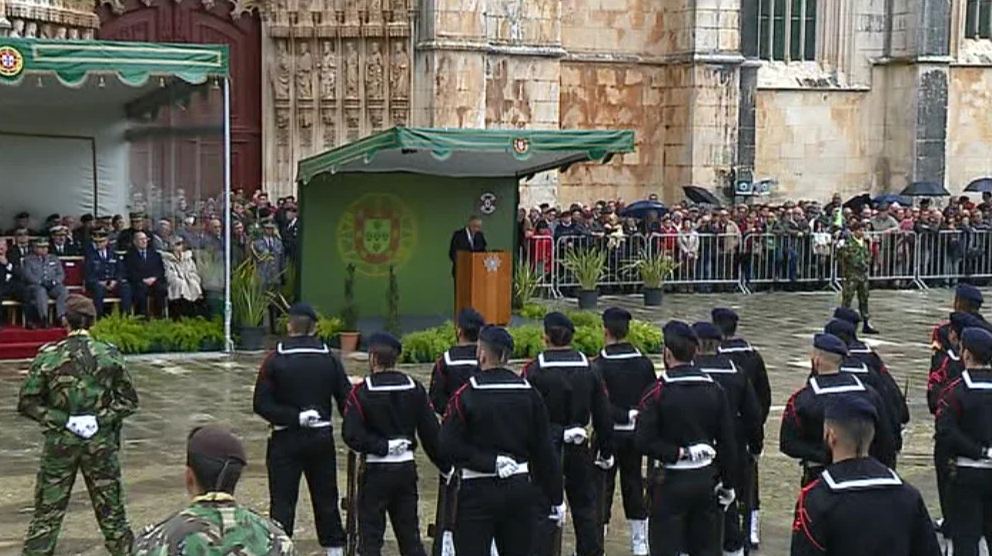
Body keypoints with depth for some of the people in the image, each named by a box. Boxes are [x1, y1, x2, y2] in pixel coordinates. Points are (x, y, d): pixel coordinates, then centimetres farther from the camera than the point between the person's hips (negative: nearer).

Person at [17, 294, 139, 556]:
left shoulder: (48, 355, -8)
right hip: (102, 443, 1)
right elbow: (129, 400, -2)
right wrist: (101, 419, -8)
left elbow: (27, 403, -8)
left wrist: (63, 421, -10)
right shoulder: (110, 354, -4)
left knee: (47, 513, 8)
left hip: (60, 443, -1)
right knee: (111, 510, 12)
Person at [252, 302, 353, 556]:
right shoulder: (329, 359, -2)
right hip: (322, 438, 3)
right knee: (326, 498, 16)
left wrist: (294, 417, -14)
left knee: (282, 502, 2)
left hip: (286, 440, -3)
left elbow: (261, 405, -14)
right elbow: (346, 400, -1)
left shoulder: (275, 359, -8)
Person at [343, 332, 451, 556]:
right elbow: (431, 432, 3)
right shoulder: (415, 389, 2)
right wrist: (445, 467, 10)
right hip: (407, 468, 4)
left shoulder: (361, 392, -10)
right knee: (410, 533, 14)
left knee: (370, 537, 4)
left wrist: (381, 446, -11)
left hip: (376, 470, -4)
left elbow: (352, 435, -19)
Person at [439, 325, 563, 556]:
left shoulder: (466, 395, -9)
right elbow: (544, 450, 4)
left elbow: (449, 446, -16)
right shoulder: (528, 393, 2)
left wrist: (489, 462, -10)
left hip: (478, 492, -4)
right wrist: (555, 499, 10)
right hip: (520, 489, 4)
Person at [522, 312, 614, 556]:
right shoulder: (589, 368, 0)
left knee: (541, 511, 1)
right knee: (585, 508, 17)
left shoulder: (534, 370, -11)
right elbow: (603, 414, 5)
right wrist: (606, 451, 14)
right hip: (579, 450, 4)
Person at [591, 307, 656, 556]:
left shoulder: (599, 365, -14)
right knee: (634, 483, 14)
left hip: (609, 433, -4)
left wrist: (623, 415, -12)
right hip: (635, 433, 4)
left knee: (602, 485, 3)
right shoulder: (644, 363, 1)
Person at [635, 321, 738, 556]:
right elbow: (728, 442, 4)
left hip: (671, 483, -4)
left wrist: (677, 453, -11)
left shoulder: (657, 393, -11)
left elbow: (644, 441, -20)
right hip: (707, 480, 4)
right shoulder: (714, 390, 1)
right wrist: (728, 484, 11)